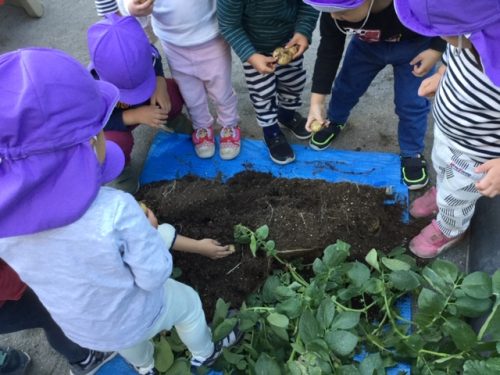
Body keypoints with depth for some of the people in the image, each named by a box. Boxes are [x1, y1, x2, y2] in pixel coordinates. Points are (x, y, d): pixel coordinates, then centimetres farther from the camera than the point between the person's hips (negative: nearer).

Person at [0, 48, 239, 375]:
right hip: (135, 318, -4)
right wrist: (147, 230, -7)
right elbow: (154, 276, -25)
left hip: (78, 327, 4)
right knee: (188, 302, 29)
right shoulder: (115, 211, -41)